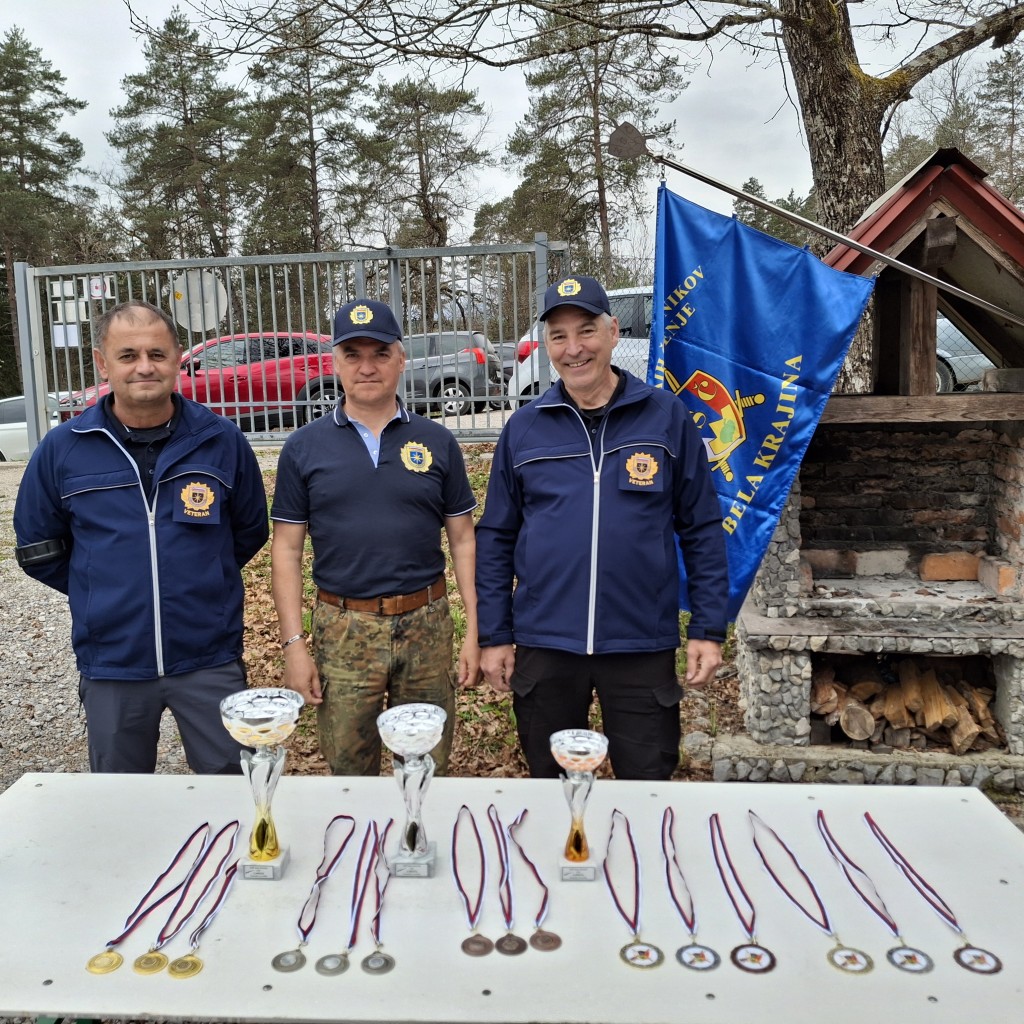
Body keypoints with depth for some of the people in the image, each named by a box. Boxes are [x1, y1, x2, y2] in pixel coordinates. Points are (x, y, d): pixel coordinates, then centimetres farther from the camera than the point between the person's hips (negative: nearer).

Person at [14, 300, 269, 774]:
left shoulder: (222, 441, -4)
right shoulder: (62, 449, -3)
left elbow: (251, 530, 9)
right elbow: (38, 548, 9)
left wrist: (200, 584, 7)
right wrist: (103, 593, 6)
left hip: (210, 660, -1)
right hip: (111, 664, 1)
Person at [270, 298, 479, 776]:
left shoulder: (437, 442, 3)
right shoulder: (304, 447, 1)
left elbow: (462, 539, 5)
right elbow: (287, 549, 2)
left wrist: (475, 628, -1)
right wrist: (293, 643, -3)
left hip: (427, 627, 1)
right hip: (342, 630, 0)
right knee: (348, 769, 12)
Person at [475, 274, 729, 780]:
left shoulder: (666, 417, -2)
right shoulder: (524, 428, 2)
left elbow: (702, 529, 1)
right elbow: (495, 538, 6)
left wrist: (708, 630, -2)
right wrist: (493, 636, 3)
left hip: (642, 644, -1)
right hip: (544, 644, 2)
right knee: (551, 782, 18)